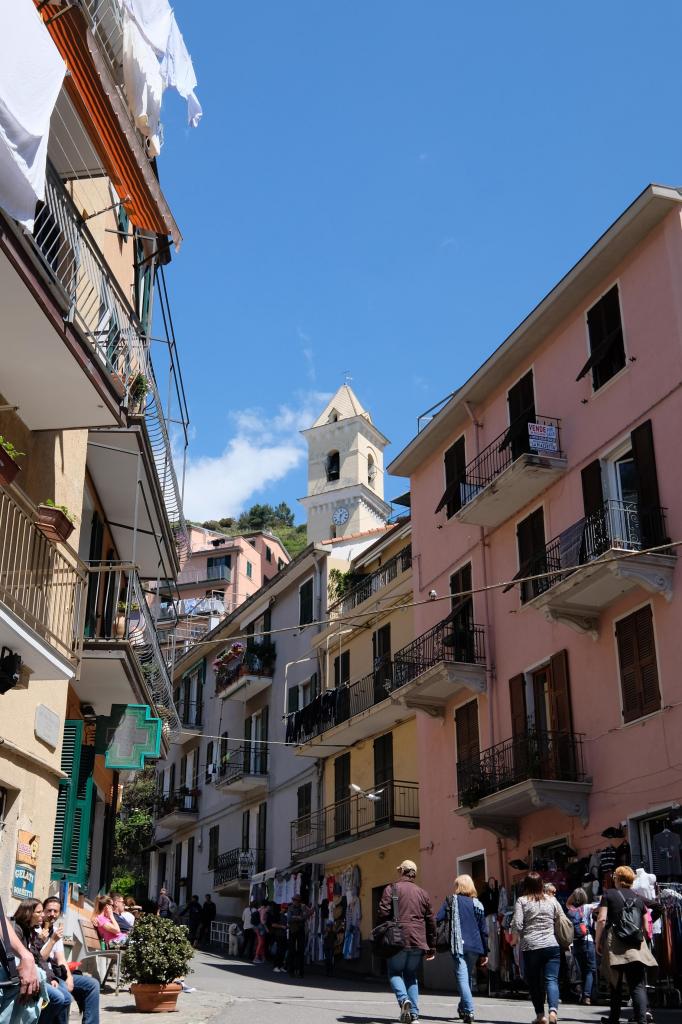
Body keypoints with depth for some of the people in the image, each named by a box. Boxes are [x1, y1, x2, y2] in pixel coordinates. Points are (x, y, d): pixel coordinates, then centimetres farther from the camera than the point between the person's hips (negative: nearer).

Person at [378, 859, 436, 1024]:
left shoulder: (391, 889, 1)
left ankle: (403, 999, -16)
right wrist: (431, 947, 19)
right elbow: (431, 922, 14)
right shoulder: (423, 893, 14)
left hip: (398, 940, -4)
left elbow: (383, 914, -9)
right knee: (411, 975, 15)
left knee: (394, 973, 10)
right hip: (418, 942, 4)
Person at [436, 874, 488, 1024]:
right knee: (468, 977, 18)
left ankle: (469, 1011, -18)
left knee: (462, 978, -6)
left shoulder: (451, 900, 3)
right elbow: (484, 930, 9)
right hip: (475, 947, 4)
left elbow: (438, 919, -9)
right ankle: (463, 1007, 27)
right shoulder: (477, 904, 9)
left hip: (459, 945, -3)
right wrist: (485, 953, 14)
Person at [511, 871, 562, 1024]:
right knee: (551, 980, -4)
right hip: (552, 945, 1)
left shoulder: (522, 901, 0)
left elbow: (517, 924, -7)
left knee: (534, 982, 13)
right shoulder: (552, 900, 9)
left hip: (530, 947, -1)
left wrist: (514, 940, 11)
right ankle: (553, 1010, -25)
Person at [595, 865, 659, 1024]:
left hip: (615, 946, -1)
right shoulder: (639, 898, 15)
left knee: (615, 985, 13)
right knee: (638, 985, -5)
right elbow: (646, 927, 15)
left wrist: (597, 941, 3)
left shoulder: (609, 894, 6)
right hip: (637, 948, 1)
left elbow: (602, 919, -5)